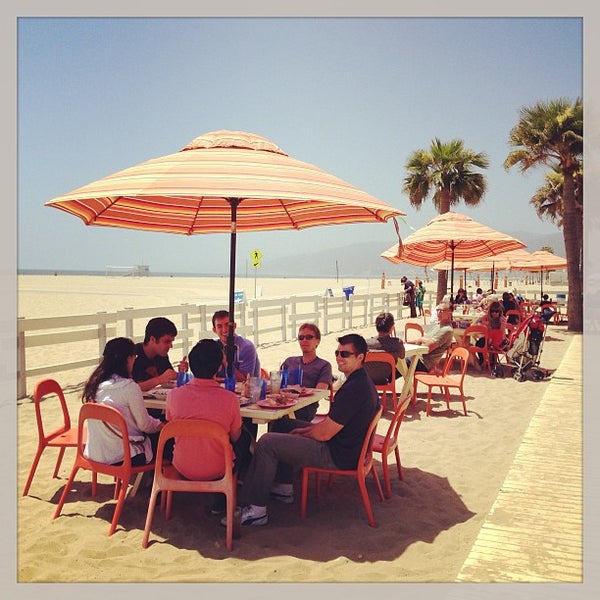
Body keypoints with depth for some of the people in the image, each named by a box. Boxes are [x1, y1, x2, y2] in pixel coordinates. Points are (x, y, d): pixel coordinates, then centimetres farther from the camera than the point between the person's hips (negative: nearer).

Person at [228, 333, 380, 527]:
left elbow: (324, 433, -24)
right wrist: (306, 429, 7)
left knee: (266, 443, -12)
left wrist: (303, 433, -4)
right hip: (347, 445, 11)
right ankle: (283, 488, 27)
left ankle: (255, 509, -6)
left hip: (338, 455, -11)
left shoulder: (354, 389, -26)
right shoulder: (361, 381, 8)